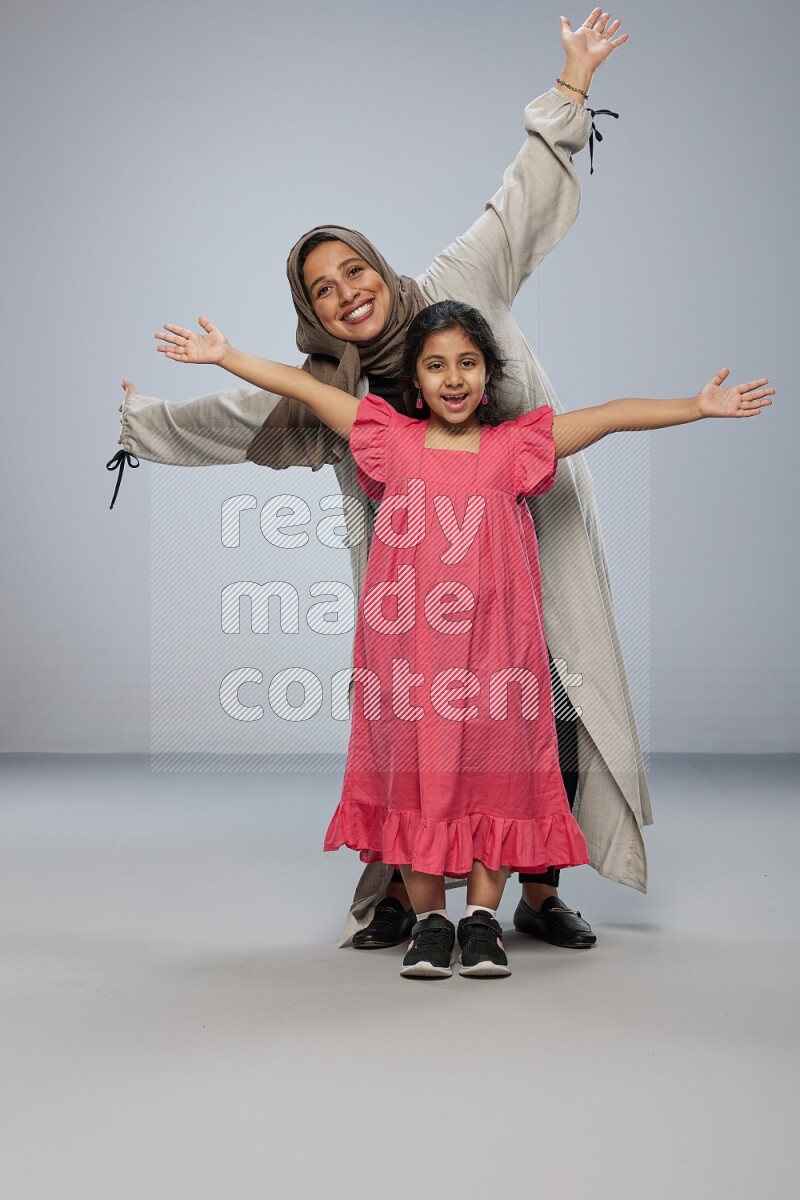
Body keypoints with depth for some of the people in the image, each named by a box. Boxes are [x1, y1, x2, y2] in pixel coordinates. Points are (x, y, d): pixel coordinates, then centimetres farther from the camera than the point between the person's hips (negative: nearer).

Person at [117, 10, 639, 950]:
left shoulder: (459, 288, -1)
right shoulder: (328, 394, 2)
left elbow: (523, 202, 5)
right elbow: (232, 417, 17)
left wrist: (571, 85, 7)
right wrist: (146, 423, 29)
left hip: (537, 548, 0)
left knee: (556, 727, 1)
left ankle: (540, 897, 16)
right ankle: (398, 898, 15)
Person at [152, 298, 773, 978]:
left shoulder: (513, 448, 6)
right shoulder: (394, 440, 7)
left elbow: (607, 417, 2)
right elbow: (303, 386, 9)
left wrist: (699, 406, -2)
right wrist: (224, 355, 9)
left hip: (490, 639, 0)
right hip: (406, 639, 0)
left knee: (491, 766, 1)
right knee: (413, 767, 4)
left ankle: (483, 918, 14)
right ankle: (429, 919, 17)